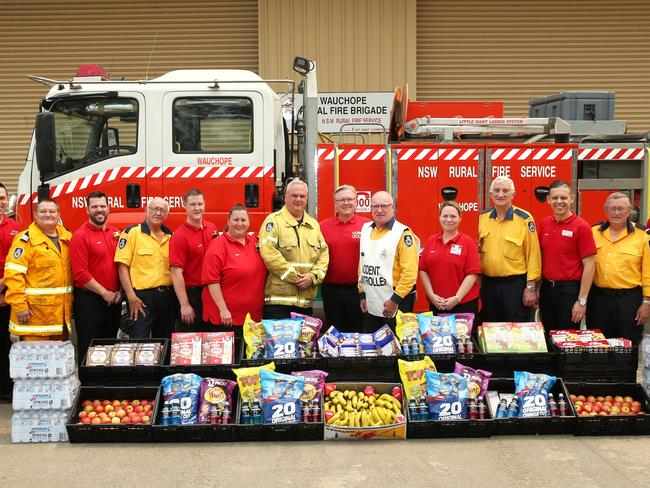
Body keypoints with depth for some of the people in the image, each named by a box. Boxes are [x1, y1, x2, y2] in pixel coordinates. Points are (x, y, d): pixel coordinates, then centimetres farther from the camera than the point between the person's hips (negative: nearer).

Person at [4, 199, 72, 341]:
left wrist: (71, 299, 13)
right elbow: (13, 273, -15)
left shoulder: (67, 237, 12)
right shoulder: (25, 239, -8)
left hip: (61, 312, 6)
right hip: (34, 312, -6)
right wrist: (19, 306, -20)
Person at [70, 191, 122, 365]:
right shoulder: (80, 236, -10)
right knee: (89, 349, 2)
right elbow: (80, 274, -16)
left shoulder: (116, 233, 9)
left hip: (114, 299, 6)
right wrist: (104, 293, -14)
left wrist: (119, 291, 0)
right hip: (89, 300, -6)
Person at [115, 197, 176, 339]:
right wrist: (131, 296, -15)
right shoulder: (132, 232, -4)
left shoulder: (170, 236, 12)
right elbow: (122, 266, -9)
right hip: (142, 297, -5)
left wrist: (174, 294, 7)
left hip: (167, 296, 5)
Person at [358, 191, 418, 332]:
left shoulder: (403, 233, -12)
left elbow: (410, 272, -17)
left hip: (396, 303, -6)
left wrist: (395, 299, -18)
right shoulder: (366, 229, 9)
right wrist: (362, 294, 12)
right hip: (371, 304, 6)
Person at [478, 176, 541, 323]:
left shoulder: (524, 219, -7)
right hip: (488, 284, 4)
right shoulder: (482, 217, 5)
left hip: (515, 284, -4)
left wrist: (530, 287, -11)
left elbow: (533, 255, -8)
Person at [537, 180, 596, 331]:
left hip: (569, 290, -5)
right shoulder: (543, 224, 5)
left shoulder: (581, 226, -10)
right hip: (546, 289, 5)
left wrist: (582, 301, -14)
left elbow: (588, 266, -11)